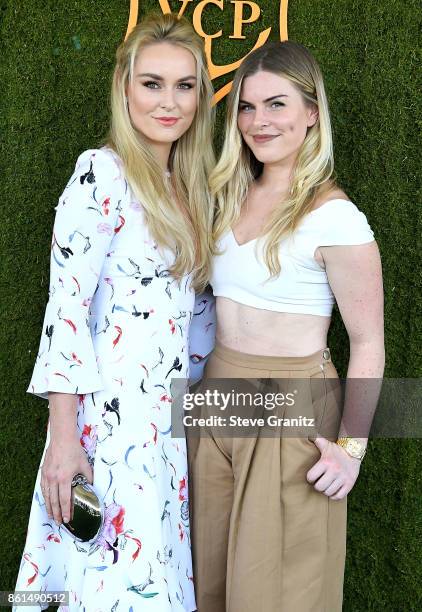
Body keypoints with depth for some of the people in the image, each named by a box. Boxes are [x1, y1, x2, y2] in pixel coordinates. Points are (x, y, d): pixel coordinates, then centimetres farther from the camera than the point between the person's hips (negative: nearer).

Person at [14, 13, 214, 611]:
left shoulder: (188, 185, 12)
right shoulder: (101, 174, -11)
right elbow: (66, 305, -16)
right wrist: (63, 436, -19)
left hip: (172, 414, 7)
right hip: (114, 412, -7)